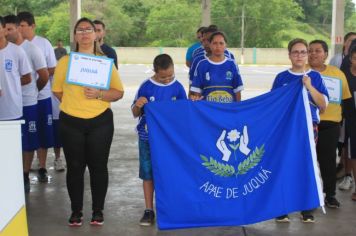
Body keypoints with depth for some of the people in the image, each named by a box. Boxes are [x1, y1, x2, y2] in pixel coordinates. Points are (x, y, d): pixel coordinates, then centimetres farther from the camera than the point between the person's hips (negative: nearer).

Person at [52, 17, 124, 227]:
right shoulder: (65, 62, 3)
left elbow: (119, 92, -1)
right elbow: (57, 90, 10)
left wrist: (99, 94, -16)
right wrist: (74, 102, 1)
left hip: (100, 122, 0)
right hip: (71, 122, 0)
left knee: (98, 166, 5)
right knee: (75, 167, 6)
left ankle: (98, 211, 19)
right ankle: (76, 211, 19)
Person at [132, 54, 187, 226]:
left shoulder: (178, 88, -3)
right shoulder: (146, 87, -6)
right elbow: (136, 114, 1)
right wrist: (137, 106, -21)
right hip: (148, 137, 0)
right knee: (148, 173, 5)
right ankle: (149, 210, 15)